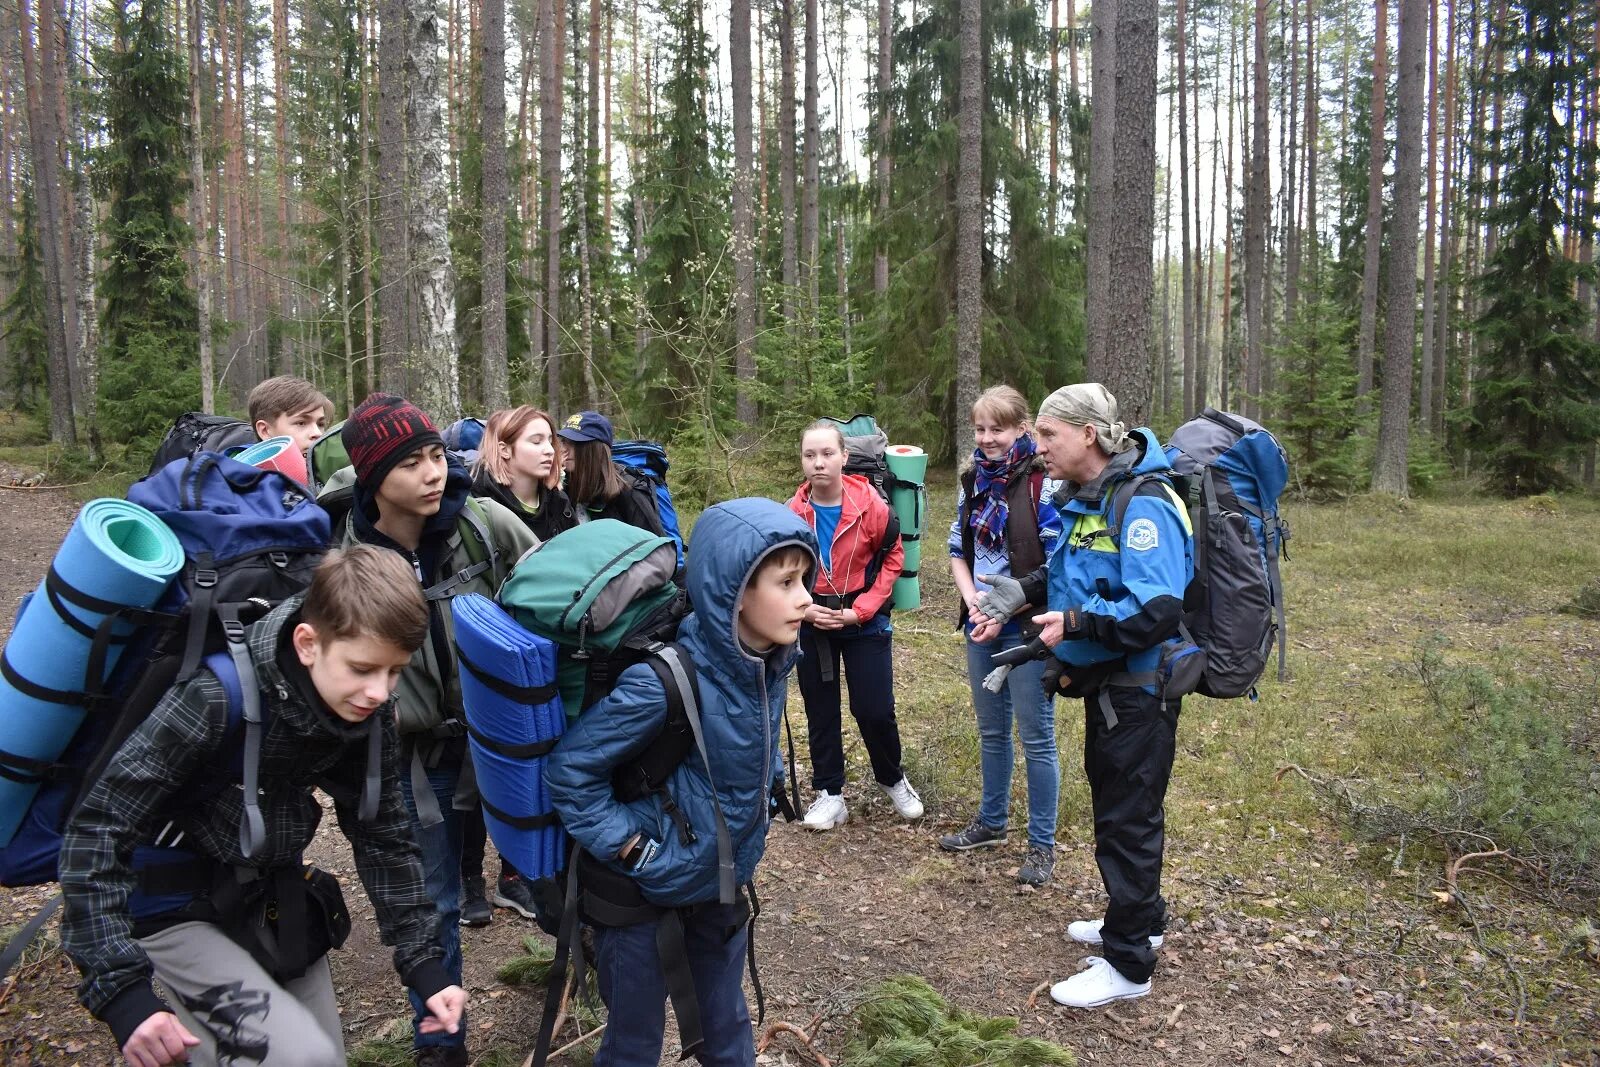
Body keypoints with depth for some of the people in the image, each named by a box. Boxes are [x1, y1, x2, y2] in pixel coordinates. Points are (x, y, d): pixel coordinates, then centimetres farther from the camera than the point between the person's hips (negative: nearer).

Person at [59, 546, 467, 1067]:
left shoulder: (368, 713, -13)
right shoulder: (216, 697, -29)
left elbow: (383, 837, -3)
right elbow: (96, 832, -25)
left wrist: (425, 963, -6)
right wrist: (123, 990, -31)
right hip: (177, 911, -6)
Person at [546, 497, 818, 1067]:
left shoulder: (769, 660, -10)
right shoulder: (665, 680, -32)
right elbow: (570, 769, -21)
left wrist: (766, 787, 6)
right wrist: (630, 848, -20)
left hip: (724, 881, 6)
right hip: (644, 892, -6)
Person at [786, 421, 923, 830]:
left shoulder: (871, 506, -15)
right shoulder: (792, 513, -10)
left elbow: (893, 558, -5)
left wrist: (861, 610, -12)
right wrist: (804, 609, -13)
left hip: (865, 622, -2)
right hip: (811, 624, 2)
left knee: (875, 709, 1)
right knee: (820, 711, 10)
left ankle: (893, 780, 29)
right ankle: (830, 793, 26)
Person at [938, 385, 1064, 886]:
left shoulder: (1043, 483, -12)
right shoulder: (974, 483, 8)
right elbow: (958, 552, 12)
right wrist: (974, 603, -5)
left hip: (1027, 629, -6)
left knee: (1036, 738, 2)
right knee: (991, 732, 19)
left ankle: (1042, 844, 16)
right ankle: (991, 822, 35)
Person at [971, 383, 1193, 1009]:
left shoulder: (1142, 505, -25)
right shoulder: (1083, 499, 5)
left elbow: (1157, 610, -33)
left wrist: (1075, 623, -28)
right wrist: (1018, 595, 2)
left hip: (1138, 690, -10)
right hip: (1104, 682, 10)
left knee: (1128, 818, 3)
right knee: (1113, 801, 23)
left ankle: (1128, 964, 19)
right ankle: (1139, 920, 43)